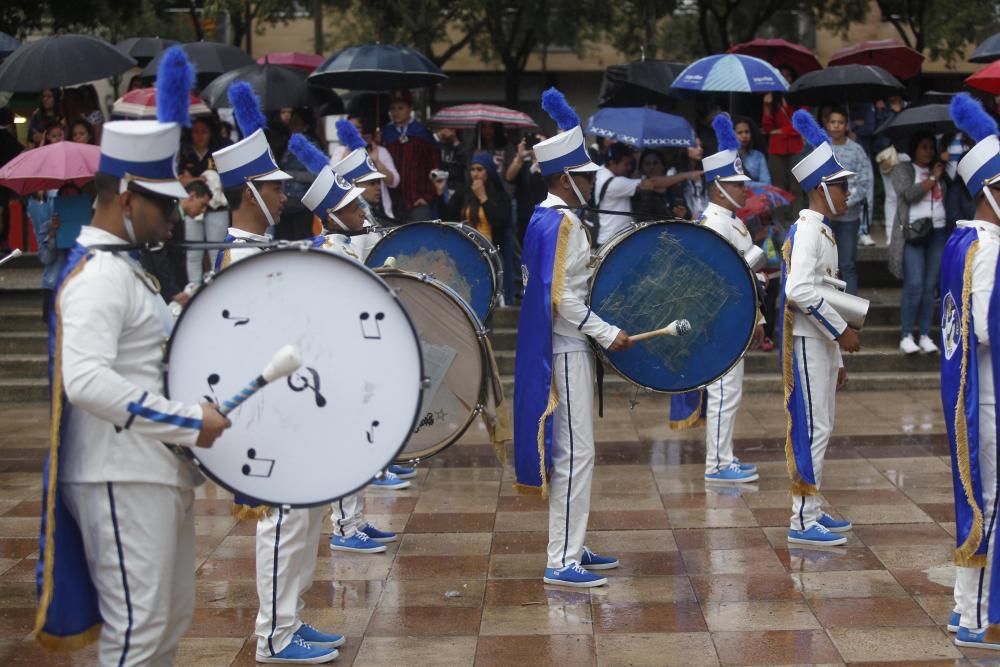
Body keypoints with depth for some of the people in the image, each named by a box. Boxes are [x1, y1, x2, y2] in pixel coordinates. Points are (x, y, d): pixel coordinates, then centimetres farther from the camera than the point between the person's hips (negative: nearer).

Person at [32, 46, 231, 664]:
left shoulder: (122, 266, 14)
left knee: (173, 617, 18)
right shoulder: (98, 275, -18)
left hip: (157, 471, 10)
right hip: (123, 478, -10)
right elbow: (85, 380, -30)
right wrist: (188, 421, -26)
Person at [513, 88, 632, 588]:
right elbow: (560, 297, -22)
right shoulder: (562, 222, -17)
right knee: (576, 452, -8)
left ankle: (571, 547, 23)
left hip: (554, 347, 10)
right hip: (567, 349, -10)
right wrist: (608, 334, -17)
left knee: (567, 450, 15)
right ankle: (562, 562, -5)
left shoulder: (544, 218, 13)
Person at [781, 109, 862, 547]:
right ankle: (802, 522, -4)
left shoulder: (822, 232, 16)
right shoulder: (807, 231, -15)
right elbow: (800, 290, -26)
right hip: (807, 343, -10)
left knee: (821, 428, 14)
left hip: (823, 342, 10)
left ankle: (813, 510, 22)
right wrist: (842, 331, -19)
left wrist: (836, 358, 19)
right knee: (811, 429, -8)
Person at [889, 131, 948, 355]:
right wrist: (932, 178, -6)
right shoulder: (903, 169, 4)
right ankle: (906, 336, -3)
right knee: (914, 286, -11)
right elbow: (910, 194, -13)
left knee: (930, 287, 3)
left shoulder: (940, 171, 17)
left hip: (938, 233, 5)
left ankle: (925, 335, 8)